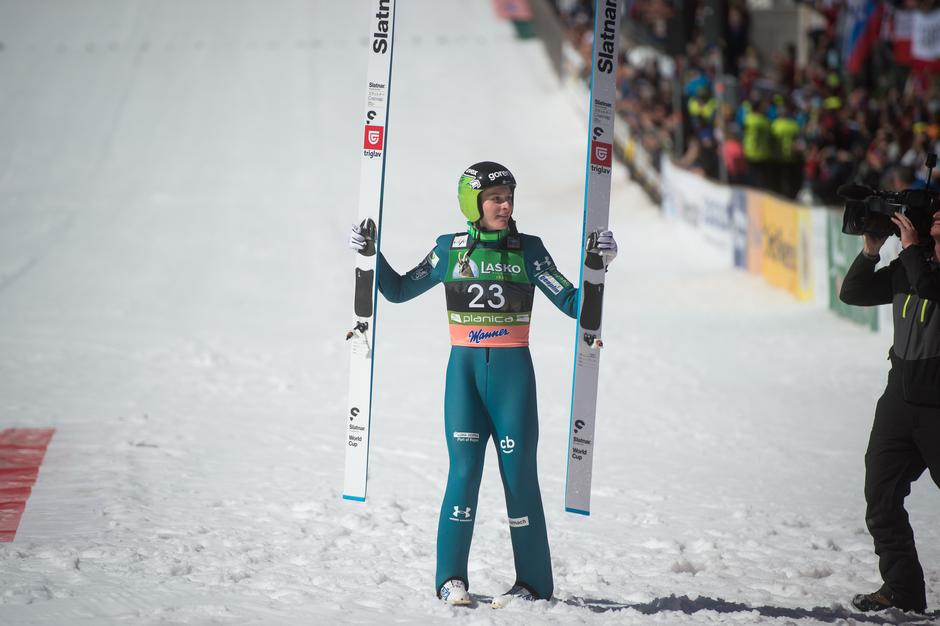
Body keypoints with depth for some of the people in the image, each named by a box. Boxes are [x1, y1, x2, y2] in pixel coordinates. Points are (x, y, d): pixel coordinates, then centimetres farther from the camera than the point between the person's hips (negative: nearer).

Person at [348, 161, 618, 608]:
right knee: (464, 468, -8)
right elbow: (399, 290, 16)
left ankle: (532, 582, 3)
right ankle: (451, 578, 0)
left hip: (513, 370, -1)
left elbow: (571, 303, 2)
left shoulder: (528, 250, 4)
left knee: (518, 472, -3)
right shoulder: (450, 250, 7)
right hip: (464, 369, 1)